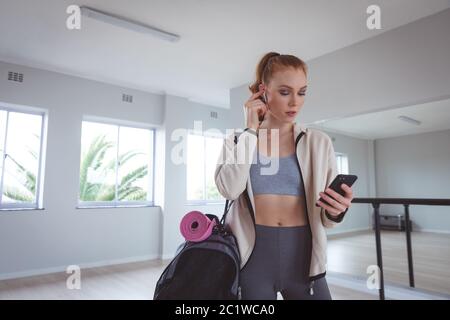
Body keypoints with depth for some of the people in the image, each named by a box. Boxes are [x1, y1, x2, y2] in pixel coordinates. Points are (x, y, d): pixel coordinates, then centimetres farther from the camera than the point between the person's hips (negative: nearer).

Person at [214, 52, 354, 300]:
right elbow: (230, 189, -20)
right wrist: (251, 130, -14)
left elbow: (326, 217, 2)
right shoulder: (237, 141, 0)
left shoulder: (319, 142, 0)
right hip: (253, 254, -1)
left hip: (302, 255, 1)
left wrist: (337, 210, -21)